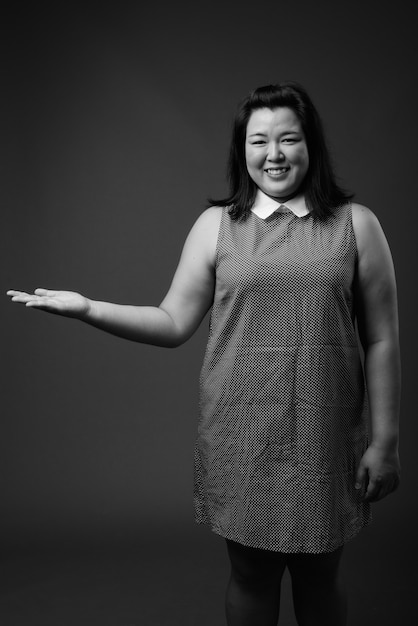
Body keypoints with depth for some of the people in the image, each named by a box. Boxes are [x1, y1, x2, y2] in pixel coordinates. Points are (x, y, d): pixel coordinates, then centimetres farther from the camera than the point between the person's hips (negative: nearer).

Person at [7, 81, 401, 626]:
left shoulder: (356, 225, 1)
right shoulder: (216, 225, 3)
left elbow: (381, 340, 1)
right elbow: (173, 324, 3)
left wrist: (385, 439, 0)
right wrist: (86, 308, -8)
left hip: (327, 438, 0)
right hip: (241, 437, 1)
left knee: (319, 575, 15)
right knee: (250, 574, 15)